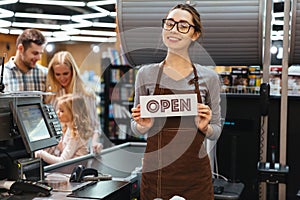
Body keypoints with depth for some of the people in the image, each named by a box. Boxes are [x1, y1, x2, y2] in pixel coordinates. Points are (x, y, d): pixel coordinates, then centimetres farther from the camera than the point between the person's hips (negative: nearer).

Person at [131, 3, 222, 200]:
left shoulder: (209, 77, -1)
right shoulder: (146, 74, 0)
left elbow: (216, 131, 7)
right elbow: (136, 128, 9)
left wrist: (205, 127, -13)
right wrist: (143, 126, -12)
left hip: (196, 175, 0)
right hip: (155, 173, 0)